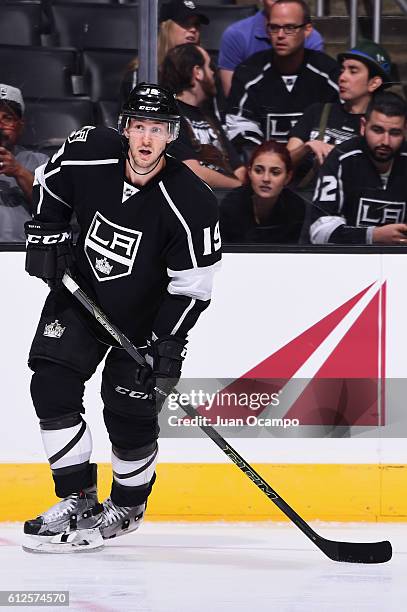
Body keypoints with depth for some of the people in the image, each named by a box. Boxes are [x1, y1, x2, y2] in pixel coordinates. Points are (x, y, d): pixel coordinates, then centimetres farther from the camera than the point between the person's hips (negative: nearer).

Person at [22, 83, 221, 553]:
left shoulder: (190, 203, -26)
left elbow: (192, 285, -21)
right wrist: (46, 237, -1)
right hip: (80, 291, 4)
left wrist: (169, 343, -26)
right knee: (51, 385, -8)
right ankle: (78, 500, 1)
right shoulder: (88, 154, -17)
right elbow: (49, 187, 6)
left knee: (129, 410, -6)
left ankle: (128, 505, 20)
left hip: (147, 313, -3)